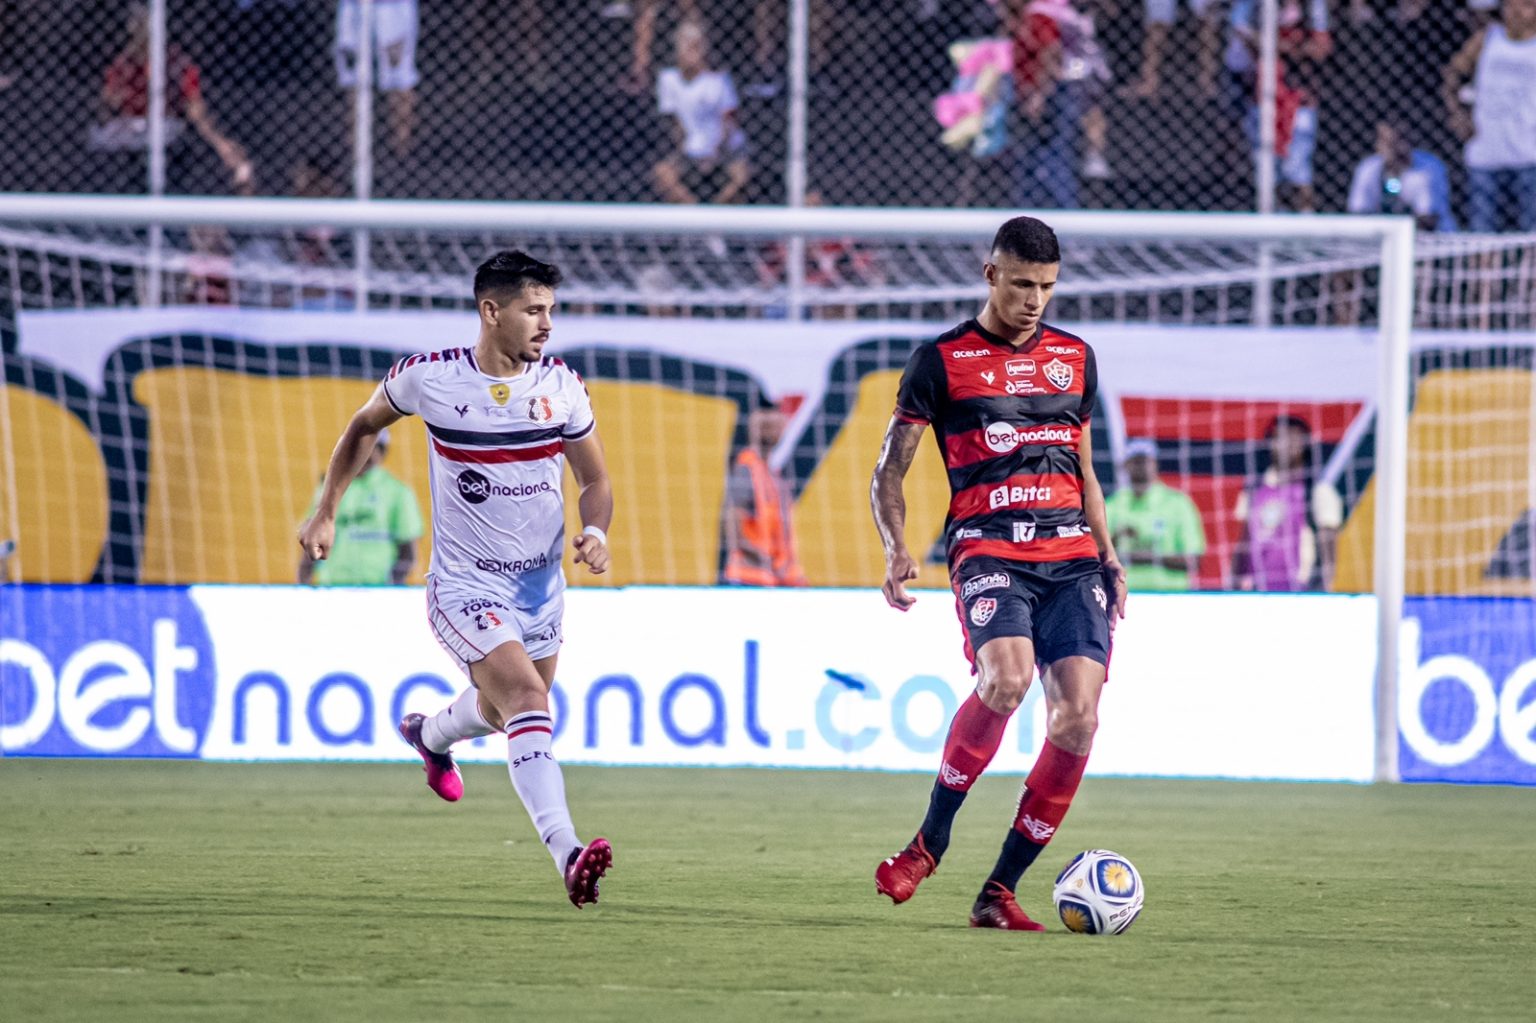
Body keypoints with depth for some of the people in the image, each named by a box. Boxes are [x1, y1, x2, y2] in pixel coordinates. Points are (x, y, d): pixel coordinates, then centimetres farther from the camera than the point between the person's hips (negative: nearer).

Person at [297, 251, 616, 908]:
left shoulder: (561, 386, -4)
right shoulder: (429, 378, -12)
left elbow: (595, 481, 6)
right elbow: (365, 425, 9)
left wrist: (595, 532, -16)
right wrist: (326, 513, 9)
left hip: (540, 581, 5)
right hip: (464, 584, -5)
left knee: (507, 707, 23)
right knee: (525, 696, -25)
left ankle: (429, 735, 59)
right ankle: (567, 853, -36)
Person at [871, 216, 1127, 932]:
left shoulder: (1075, 358, 19)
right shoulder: (942, 360, 5)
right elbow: (889, 472, 6)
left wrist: (1108, 558, 15)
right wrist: (896, 549, -11)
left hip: (1070, 554, 4)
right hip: (988, 548, -4)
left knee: (1078, 715, -12)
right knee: (1005, 678, -31)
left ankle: (999, 892, -4)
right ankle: (930, 840, -11)